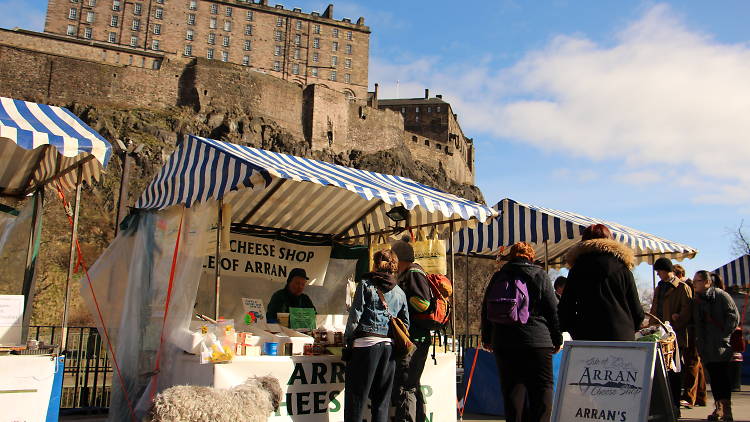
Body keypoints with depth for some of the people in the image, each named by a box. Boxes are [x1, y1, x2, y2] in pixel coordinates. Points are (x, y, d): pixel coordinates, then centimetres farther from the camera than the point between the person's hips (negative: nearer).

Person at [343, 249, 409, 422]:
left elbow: (355, 317, -6)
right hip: (389, 347, 5)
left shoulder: (366, 284, -1)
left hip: (366, 344, -4)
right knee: (382, 401, 12)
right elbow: (406, 323, 13)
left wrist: (348, 339, 5)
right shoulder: (400, 292, 13)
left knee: (356, 400, 1)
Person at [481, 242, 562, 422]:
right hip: (537, 342, -3)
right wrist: (557, 340, 7)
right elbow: (553, 310, -1)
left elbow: (486, 310, 12)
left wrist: (487, 339, 20)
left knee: (512, 390, 7)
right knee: (541, 389, 3)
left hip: (503, 343, 3)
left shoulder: (498, 277, 10)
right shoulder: (539, 275, 1)